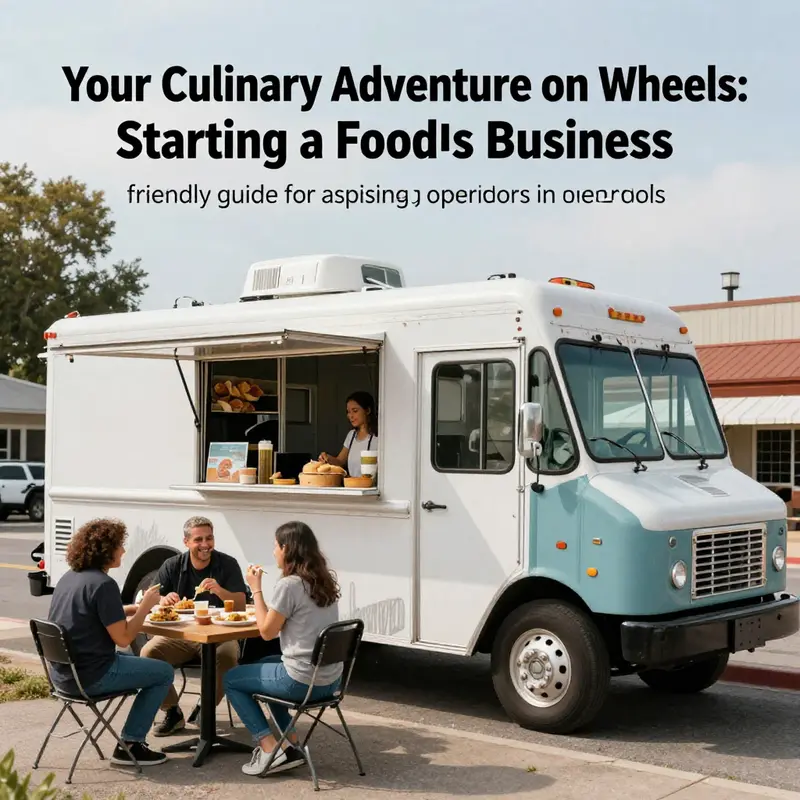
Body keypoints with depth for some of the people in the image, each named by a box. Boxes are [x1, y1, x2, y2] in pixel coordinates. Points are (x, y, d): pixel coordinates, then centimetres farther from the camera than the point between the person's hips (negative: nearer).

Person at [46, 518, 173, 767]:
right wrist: (145, 605, -7)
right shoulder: (103, 584, -20)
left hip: (62, 672, 9)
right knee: (164, 672, 5)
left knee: (137, 662, 30)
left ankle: (131, 738, 27)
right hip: (89, 676, -9)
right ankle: (129, 745, 5)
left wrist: (134, 608, 13)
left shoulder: (69, 577, 8)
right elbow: (123, 638, -20)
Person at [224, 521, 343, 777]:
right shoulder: (326, 581, 6)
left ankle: (271, 748, 4)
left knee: (232, 679, 15)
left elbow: (267, 632, -8)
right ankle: (290, 744, 26)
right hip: (331, 679, 8)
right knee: (266, 664, 34)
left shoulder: (288, 585, -18)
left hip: (302, 682, -8)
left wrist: (256, 589, -2)